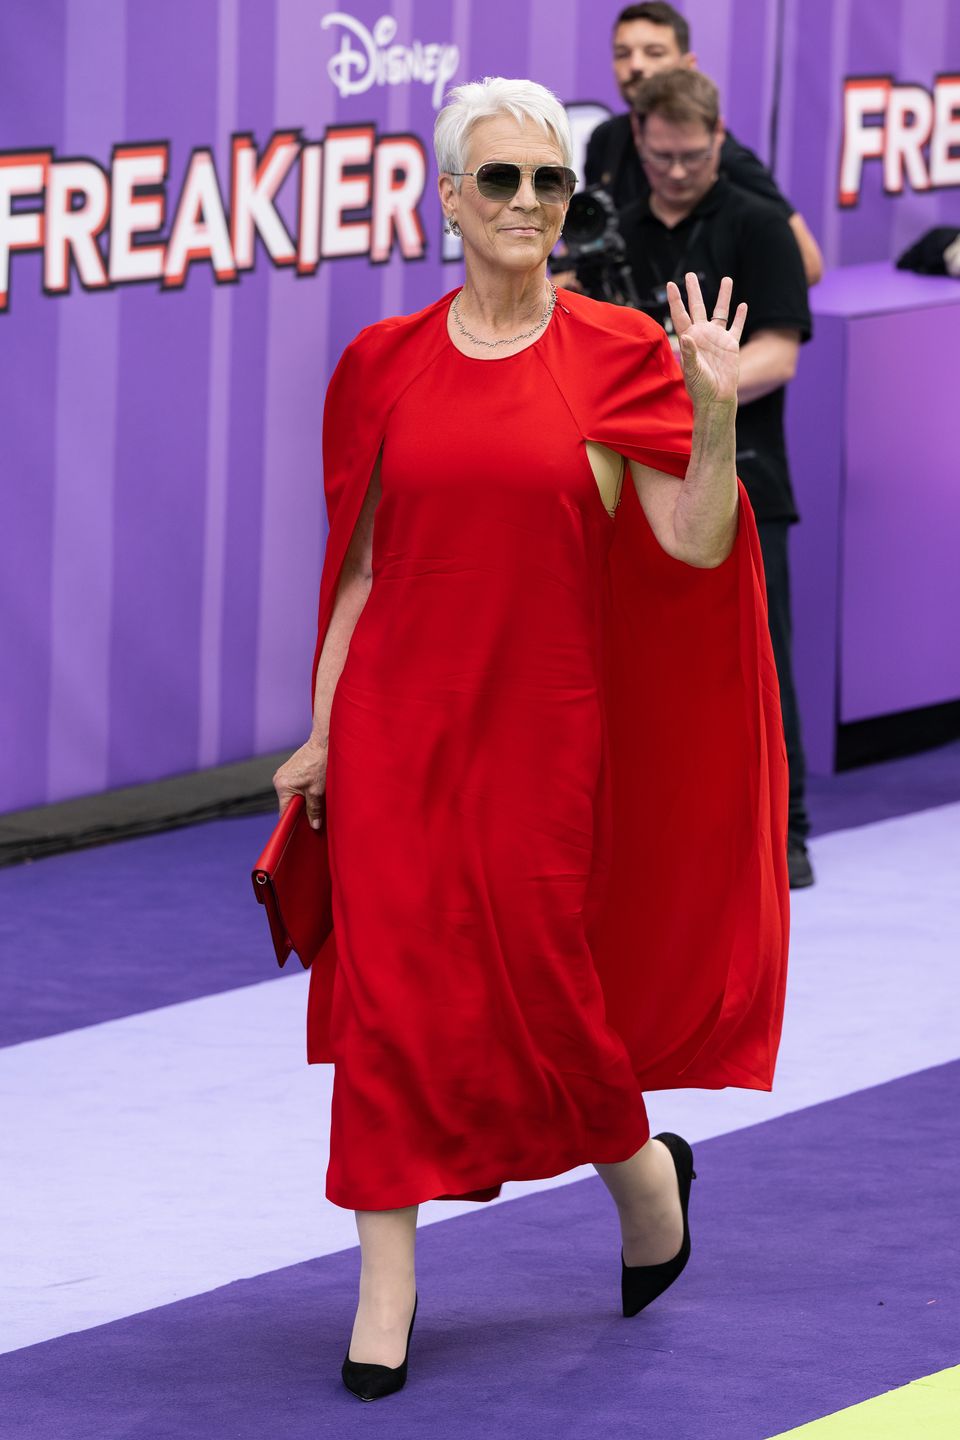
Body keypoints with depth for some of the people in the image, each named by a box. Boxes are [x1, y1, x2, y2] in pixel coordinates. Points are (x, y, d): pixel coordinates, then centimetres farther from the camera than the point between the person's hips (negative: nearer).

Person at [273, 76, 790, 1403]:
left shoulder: (614, 357, -1)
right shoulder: (386, 364, 4)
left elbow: (696, 546, -7)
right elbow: (362, 568, 8)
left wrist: (718, 414, -22)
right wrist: (323, 734, 7)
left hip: (542, 725, -1)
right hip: (398, 722, 2)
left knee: (536, 986, 3)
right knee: (391, 988, -2)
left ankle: (643, 1167, 34)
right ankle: (387, 1285, 4)